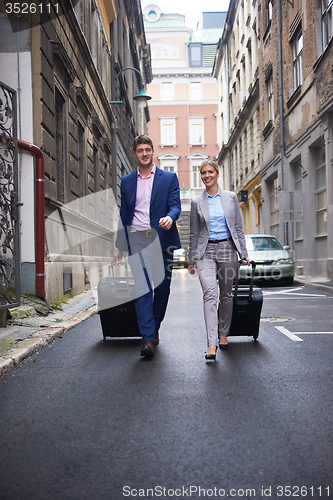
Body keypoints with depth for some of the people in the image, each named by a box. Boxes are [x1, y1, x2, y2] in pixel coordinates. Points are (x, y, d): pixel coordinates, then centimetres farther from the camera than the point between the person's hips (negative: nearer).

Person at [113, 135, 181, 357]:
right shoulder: (126, 181, 14)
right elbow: (123, 214, 15)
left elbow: (175, 205, 0)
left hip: (161, 239, 0)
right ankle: (148, 339, -10)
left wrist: (169, 217, -25)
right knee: (142, 288, -9)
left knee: (163, 286, 6)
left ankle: (154, 327, 28)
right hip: (137, 239, 0)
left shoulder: (169, 178, 9)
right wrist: (119, 246, 11)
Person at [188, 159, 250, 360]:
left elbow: (238, 227, 9)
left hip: (227, 249, 1)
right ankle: (212, 344, -20)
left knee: (226, 295, 8)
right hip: (206, 251, -1)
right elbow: (194, 233, 10)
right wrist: (191, 259, 9)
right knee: (210, 293, -15)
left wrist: (244, 253, 5)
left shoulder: (231, 197, 7)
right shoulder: (197, 202, 6)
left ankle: (223, 334, 25)